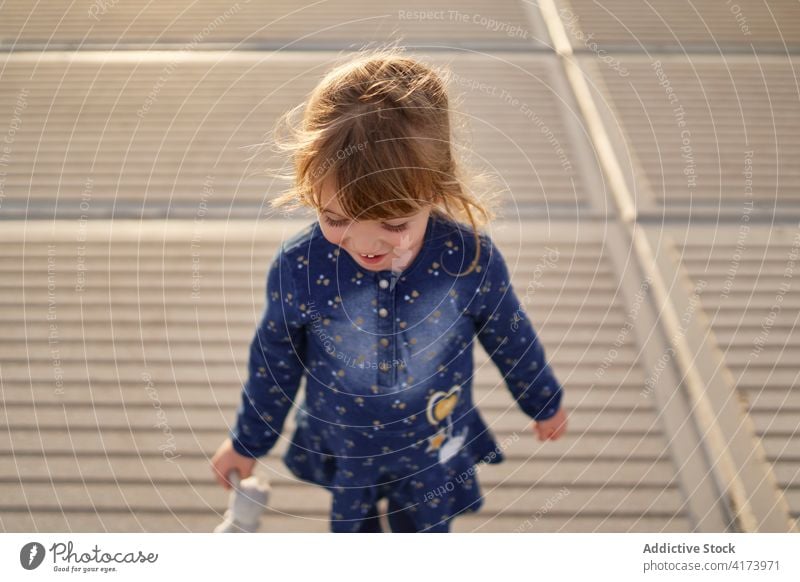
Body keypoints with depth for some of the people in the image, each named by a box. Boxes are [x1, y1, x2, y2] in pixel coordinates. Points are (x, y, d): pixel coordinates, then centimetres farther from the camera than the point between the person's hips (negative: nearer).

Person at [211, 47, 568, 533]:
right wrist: (249, 441, 4)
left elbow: (512, 340, -7)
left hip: (434, 451, 0)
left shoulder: (472, 260, -29)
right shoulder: (298, 269, -28)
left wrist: (545, 402, 9)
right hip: (342, 451, 1)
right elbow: (273, 364, -9)